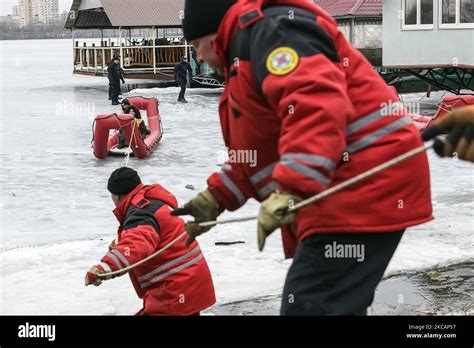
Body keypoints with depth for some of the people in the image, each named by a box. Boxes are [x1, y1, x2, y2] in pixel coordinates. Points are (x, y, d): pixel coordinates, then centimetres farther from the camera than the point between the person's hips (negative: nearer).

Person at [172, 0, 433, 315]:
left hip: (363, 192, -11)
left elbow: (318, 103, -26)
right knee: (337, 305, 17)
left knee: (310, 307, -15)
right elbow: (261, 151, 29)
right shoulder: (249, 42, 27)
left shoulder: (267, 28, -9)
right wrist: (216, 198, 23)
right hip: (341, 197, 11)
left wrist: (291, 190, -33)